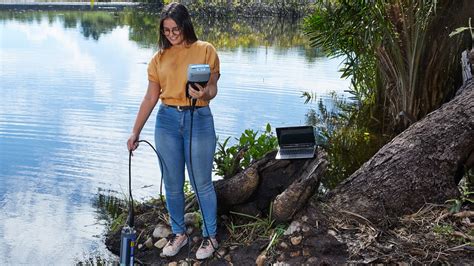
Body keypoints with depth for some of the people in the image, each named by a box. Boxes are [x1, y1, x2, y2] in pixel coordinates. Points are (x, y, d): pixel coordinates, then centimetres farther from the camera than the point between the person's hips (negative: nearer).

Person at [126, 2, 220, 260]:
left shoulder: (205, 50, -2)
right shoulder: (159, 58, 7)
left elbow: (212, 89, -4)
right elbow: (150, 98, 8)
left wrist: (204, 93, -29)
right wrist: (135, 132, 6)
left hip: (199, 119, -3)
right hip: (167, 120, 3)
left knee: (202, 183, 5)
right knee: (172, 184, 11)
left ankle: (210, 236, 22)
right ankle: (179, 233, 29)